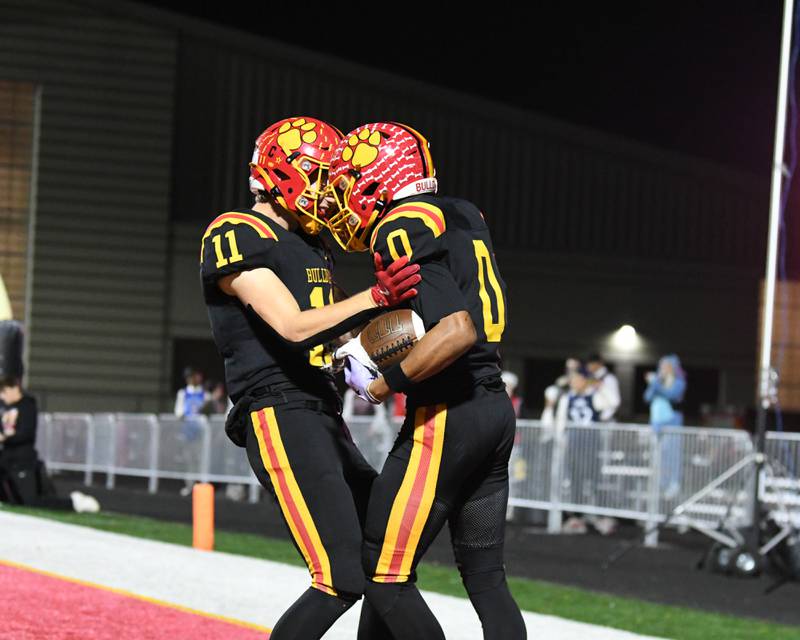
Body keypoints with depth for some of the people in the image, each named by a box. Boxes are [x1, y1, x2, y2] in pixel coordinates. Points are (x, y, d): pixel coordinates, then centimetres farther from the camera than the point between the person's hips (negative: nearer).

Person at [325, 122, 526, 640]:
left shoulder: (403, 232, -13)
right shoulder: (463, 215, 13)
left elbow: (458, 330, -25)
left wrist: (381, 386, -16)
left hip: (445, 416, -9)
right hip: (496, 408, 9)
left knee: (383, 575, -4)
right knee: (485, 575, 10)